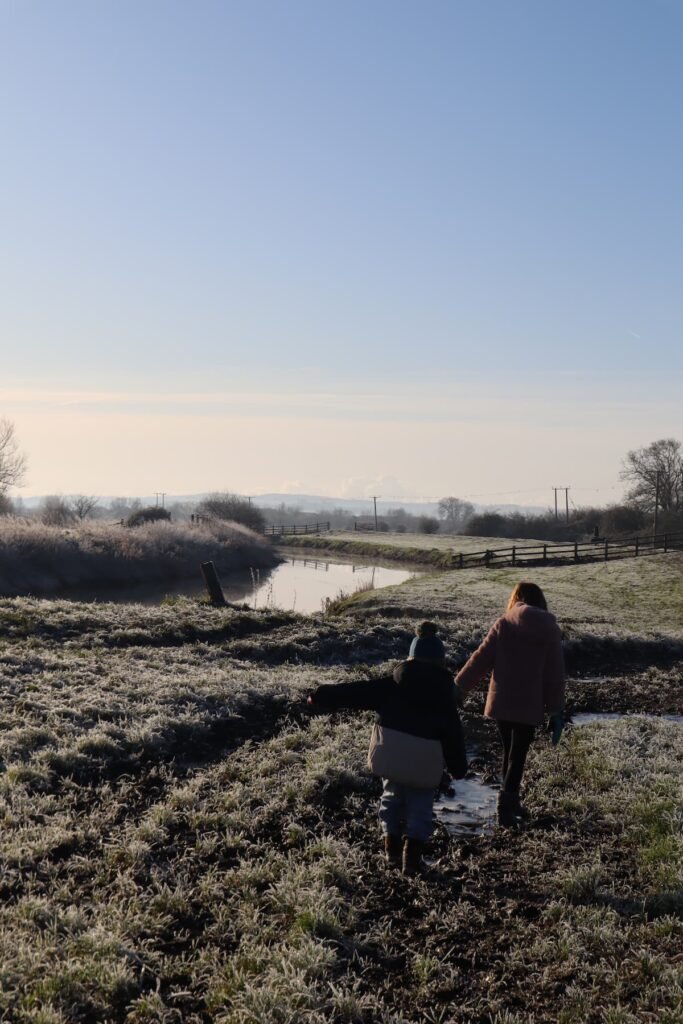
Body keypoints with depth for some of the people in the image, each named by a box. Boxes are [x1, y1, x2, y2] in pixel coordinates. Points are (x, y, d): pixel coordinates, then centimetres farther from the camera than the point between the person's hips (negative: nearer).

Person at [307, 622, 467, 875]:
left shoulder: (393, 684, 8)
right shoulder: (444, 693, 6)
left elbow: (357, 692, 6)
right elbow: (453, 733, 8)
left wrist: (324, 696, 11)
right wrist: (458, 767, 16)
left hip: (390, 749, 2)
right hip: (425, 757, -2)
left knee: (393, 795, 21)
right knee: (420, 804, 13)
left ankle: (392, 849, 22)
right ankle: (412, 855, 4)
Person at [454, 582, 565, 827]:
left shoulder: (503, 625, -3)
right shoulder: (550, 630, -1)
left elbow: (480, 659, -5)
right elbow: (555, 673, 1)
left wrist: (458, 686, 0)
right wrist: (556, 710, 7)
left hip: (501, 701, 2)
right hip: (529, 705, -1)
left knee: (509, 751, 17)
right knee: (518, 754, 6)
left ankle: (511, 802, 27)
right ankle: (506, 805, -3)